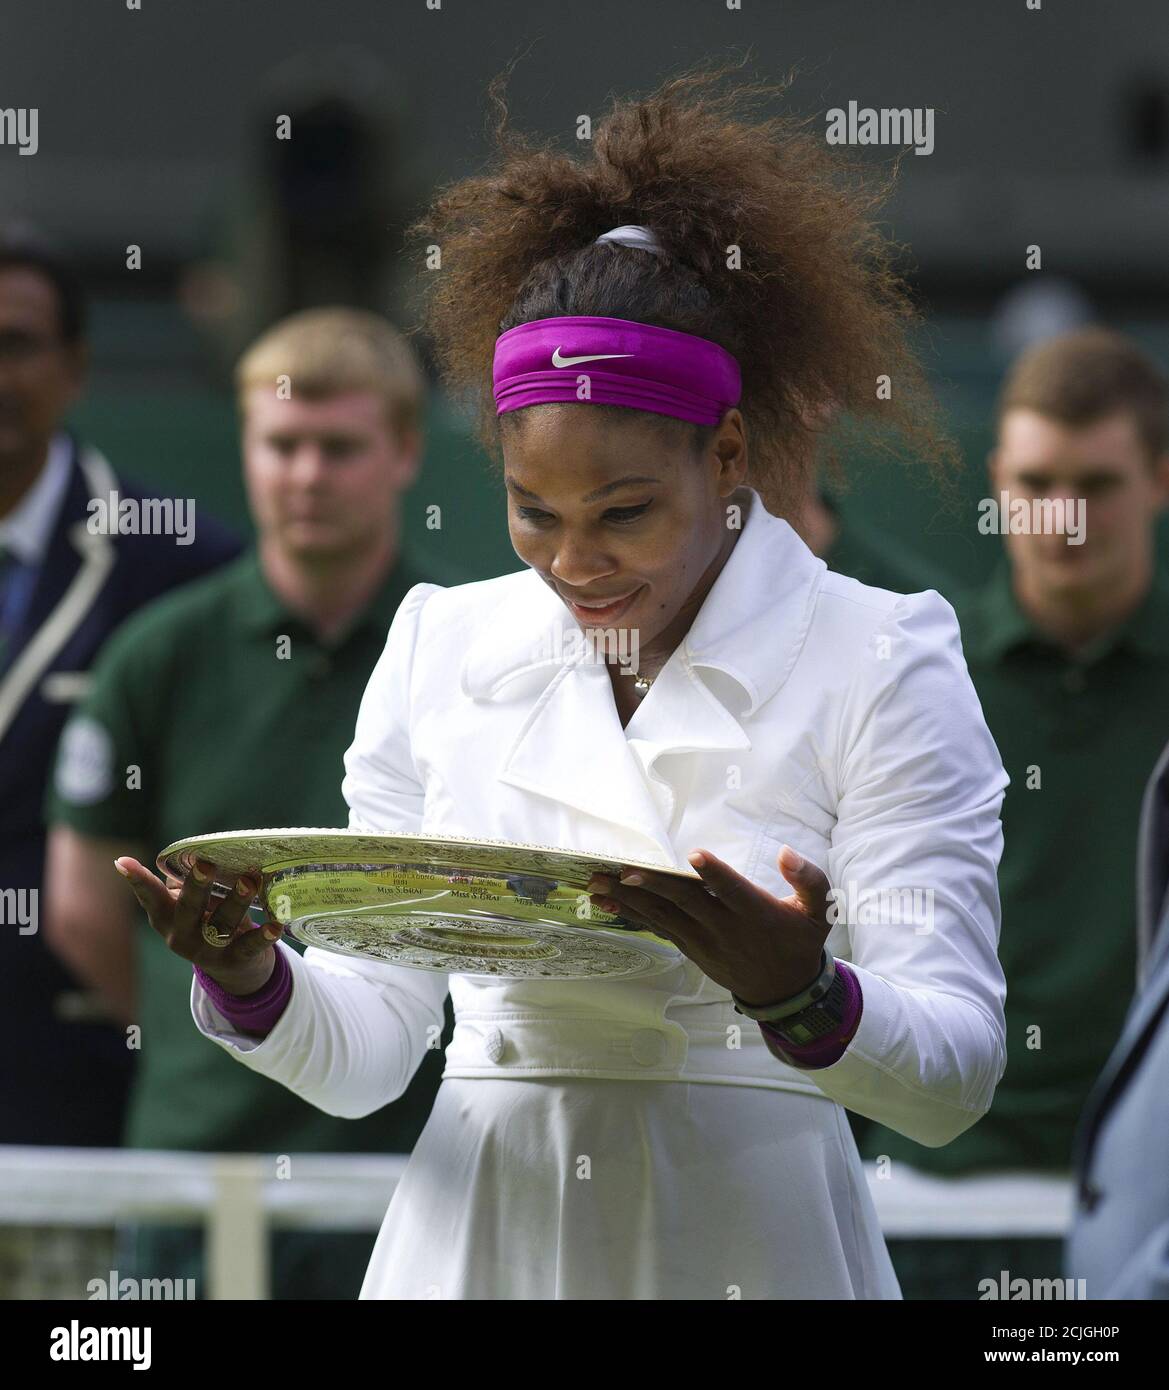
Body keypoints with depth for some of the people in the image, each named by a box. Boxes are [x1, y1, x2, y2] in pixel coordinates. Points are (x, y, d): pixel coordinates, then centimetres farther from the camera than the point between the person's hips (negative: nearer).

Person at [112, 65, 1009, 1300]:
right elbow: (363, 1057, 6)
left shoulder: (877, 664, -4)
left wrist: (795, 995, -28)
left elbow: (952, 1079, -10)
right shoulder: (440, 648, 6)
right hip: (478, 1239, 3)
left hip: (742, 1244, -3)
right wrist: (247, 974, -14)